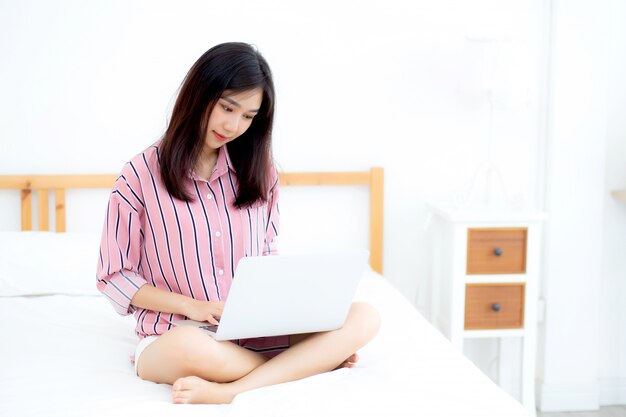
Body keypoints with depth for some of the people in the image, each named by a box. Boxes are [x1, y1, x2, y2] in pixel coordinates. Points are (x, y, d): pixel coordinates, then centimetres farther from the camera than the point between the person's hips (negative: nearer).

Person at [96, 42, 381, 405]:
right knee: (190, 347, -42)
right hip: (173, 337, -4)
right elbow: (114, 277, -1)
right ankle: (312, 360, -17)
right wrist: (192, 306, -15)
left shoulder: (257, 173, 10)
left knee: (364, 318, -21)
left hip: (253, 332, 5)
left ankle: (229, 391, -33)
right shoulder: (141, 176, -3)